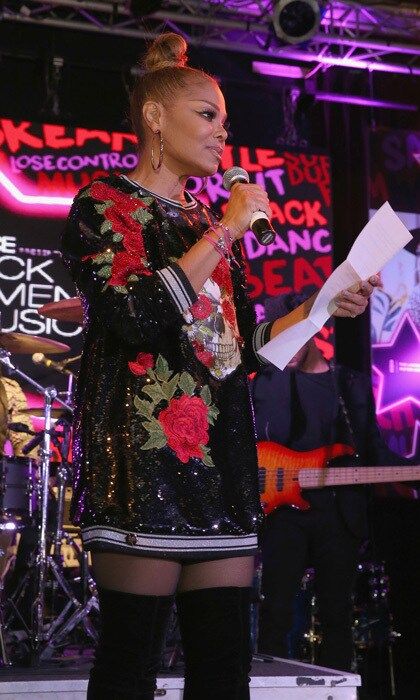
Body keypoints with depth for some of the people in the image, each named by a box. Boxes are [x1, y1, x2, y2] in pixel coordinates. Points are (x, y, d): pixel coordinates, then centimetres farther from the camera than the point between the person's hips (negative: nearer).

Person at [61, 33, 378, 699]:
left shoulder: (211, 225, 23)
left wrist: (324, 306, 9)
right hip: (144, 450, -7)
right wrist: (224, 233, -8)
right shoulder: (103, 206, 3)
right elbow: (140, 318, -14)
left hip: (222, 458, 7)